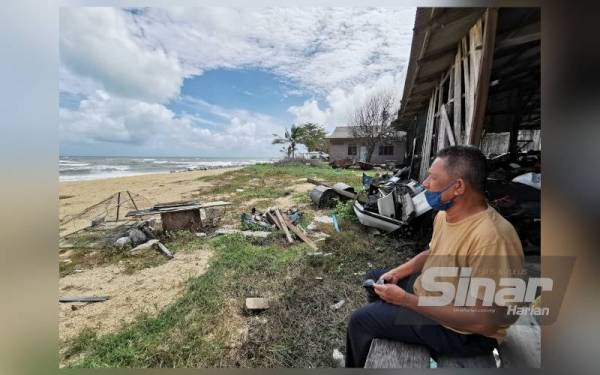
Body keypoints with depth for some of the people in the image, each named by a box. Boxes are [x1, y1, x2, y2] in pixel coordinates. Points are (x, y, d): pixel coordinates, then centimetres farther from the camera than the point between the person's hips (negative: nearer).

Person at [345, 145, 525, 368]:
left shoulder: (491, 238, -35)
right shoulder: (445, 214, -5)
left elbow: (483, 322, -32)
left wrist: (406, 300, -29)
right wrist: (398, 272, -2)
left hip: (463, 332, -8)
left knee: (361, 320, -10)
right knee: (374, 278, 18)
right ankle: (381, 325, 41)